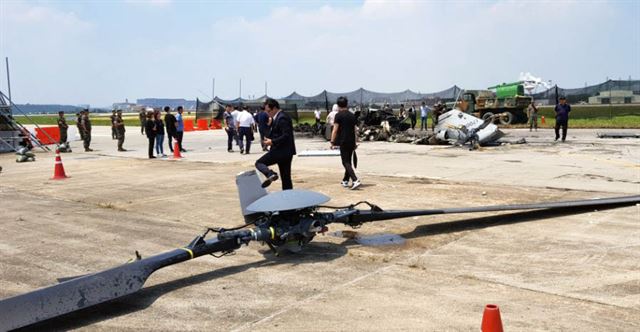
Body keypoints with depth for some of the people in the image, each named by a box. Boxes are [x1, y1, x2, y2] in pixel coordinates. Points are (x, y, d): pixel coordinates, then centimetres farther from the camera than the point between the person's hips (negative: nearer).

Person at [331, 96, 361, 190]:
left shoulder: (339, 115, -8)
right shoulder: (352, 115, 11)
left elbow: (335, 130, -12)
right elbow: (355, 130, 14)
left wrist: (332, 142, -8)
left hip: (343, 142, -6)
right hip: (352, 142, 7)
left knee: (346, 162, -7)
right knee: (348, 161, 17)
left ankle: (355, 180, -21)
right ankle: (345, 180, 27)